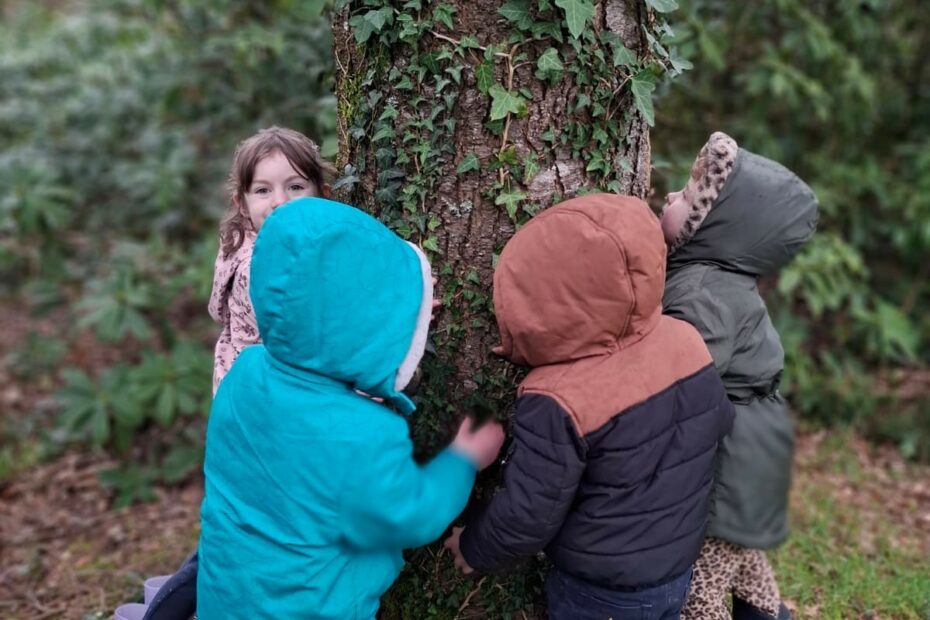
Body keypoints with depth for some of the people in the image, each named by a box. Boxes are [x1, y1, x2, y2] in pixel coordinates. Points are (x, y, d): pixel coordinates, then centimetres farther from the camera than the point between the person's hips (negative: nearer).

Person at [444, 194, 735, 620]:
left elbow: (527, 516, -21)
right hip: (678, 569, 6)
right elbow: (718, 421, 5)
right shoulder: (687, 341, -13)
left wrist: (474, 548, -1)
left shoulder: (557, 404, -31)